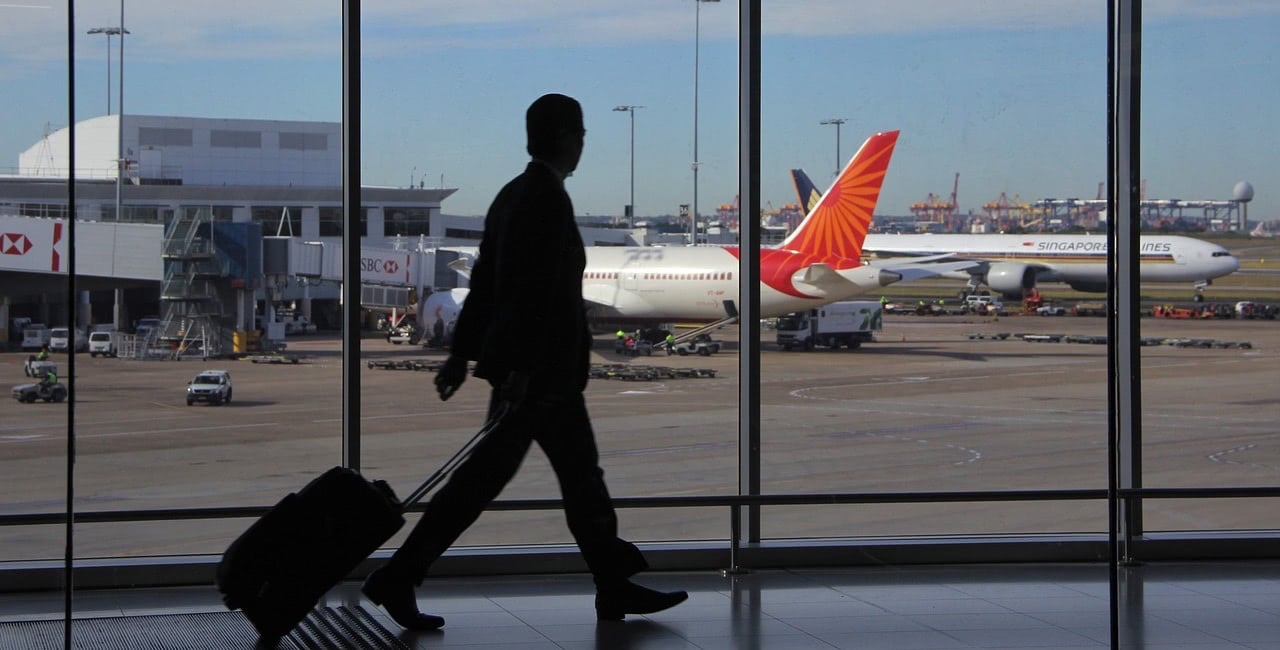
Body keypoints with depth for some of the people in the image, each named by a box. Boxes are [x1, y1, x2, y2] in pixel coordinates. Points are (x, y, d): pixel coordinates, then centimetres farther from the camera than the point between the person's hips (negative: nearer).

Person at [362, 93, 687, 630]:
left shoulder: (514, 194, 13)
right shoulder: (548, 199, -16)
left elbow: (484, 282, 15)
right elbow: (536, 290, -22)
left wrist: (462, 355, 17)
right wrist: (521, 369, -25)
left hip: (537, 368, 10)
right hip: (539, 370, -10)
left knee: (581, 474, 12)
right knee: (484, 474, -6)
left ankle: (615, 586, 18)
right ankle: (398, 579, -3)